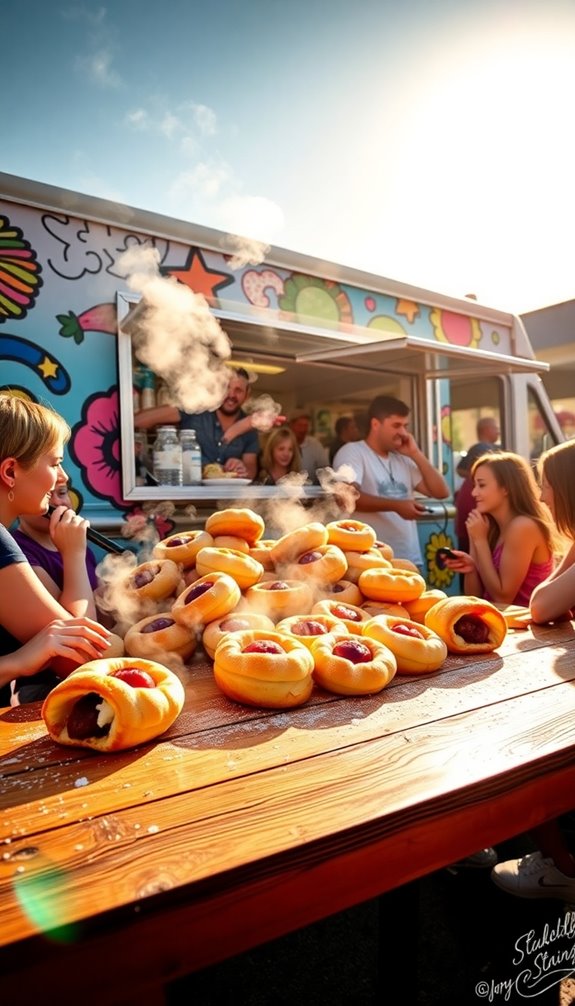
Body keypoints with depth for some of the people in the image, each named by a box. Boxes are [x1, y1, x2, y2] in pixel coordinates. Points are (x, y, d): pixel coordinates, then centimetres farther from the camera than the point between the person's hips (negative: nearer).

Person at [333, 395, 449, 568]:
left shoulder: (403, 459, 15)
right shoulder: (351, 452, -3)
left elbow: (441, 492, 10)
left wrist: (416, 454, 4)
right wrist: (396, 505, -23)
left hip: (410, 560, 6)